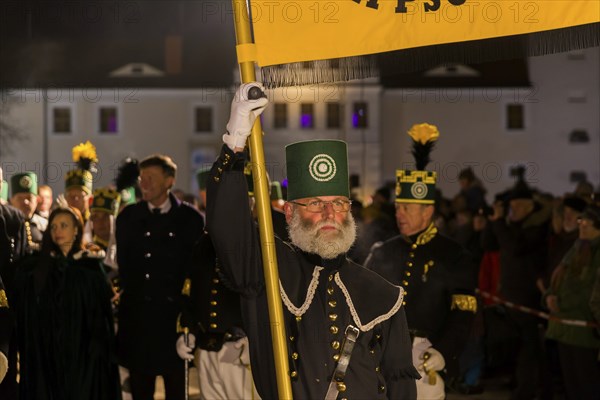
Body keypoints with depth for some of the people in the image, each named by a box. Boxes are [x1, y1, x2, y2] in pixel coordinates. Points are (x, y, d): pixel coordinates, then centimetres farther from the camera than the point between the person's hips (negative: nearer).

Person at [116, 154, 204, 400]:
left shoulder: (189, 218, 0)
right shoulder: (129, 217, 9)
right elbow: (122, 262, 12)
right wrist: (128, 295, 7)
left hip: (174, 313, -2)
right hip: (136, 313, 2)